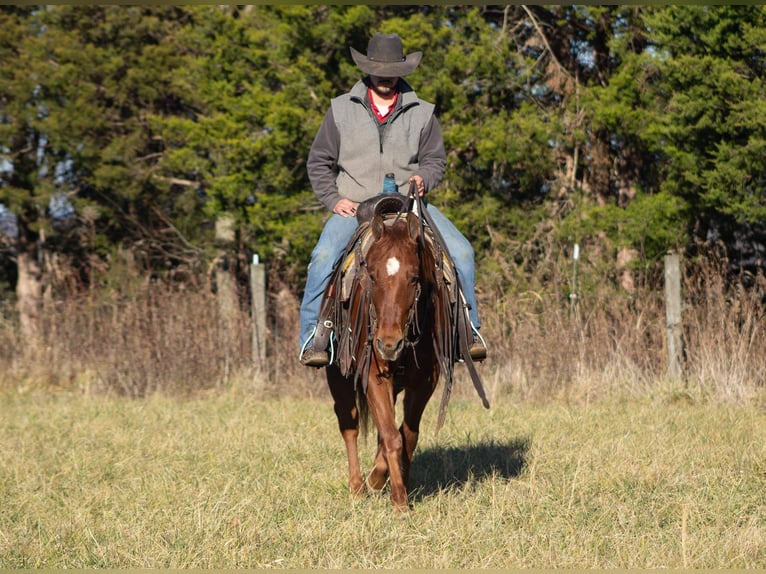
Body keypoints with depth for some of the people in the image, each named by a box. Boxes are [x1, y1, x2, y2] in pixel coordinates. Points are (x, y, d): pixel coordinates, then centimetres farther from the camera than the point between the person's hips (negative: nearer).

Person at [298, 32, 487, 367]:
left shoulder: (422, 113, 11)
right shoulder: (342, 110, 9)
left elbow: (435, 159, 17)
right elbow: (318, 162, 12)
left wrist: (424, 178, -7)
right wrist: (333, 199, -3)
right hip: (354, 206, -1)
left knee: (461, 251, -17)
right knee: (324, 257, -29)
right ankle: (310, 337, -20)